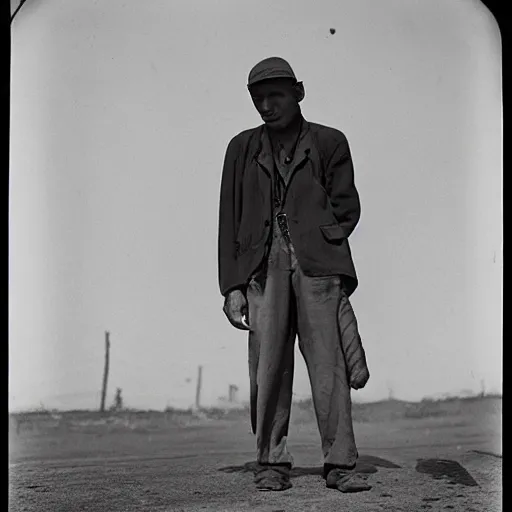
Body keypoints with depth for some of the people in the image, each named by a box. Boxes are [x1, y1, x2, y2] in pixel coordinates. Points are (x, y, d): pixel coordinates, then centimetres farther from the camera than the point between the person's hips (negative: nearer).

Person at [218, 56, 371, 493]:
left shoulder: (329, 142, 13)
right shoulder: (242, 148, 17)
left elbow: (347, 207, 10)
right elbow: (229, 221, 13)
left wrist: (312, 240, -3)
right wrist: (232, 285, 5)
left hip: (317, 265, -1)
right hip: (262, 267, 2)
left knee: (329, 363, -6)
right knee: (267, 367, -4)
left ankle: (340, 464, -3)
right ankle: (271, 462, 4)